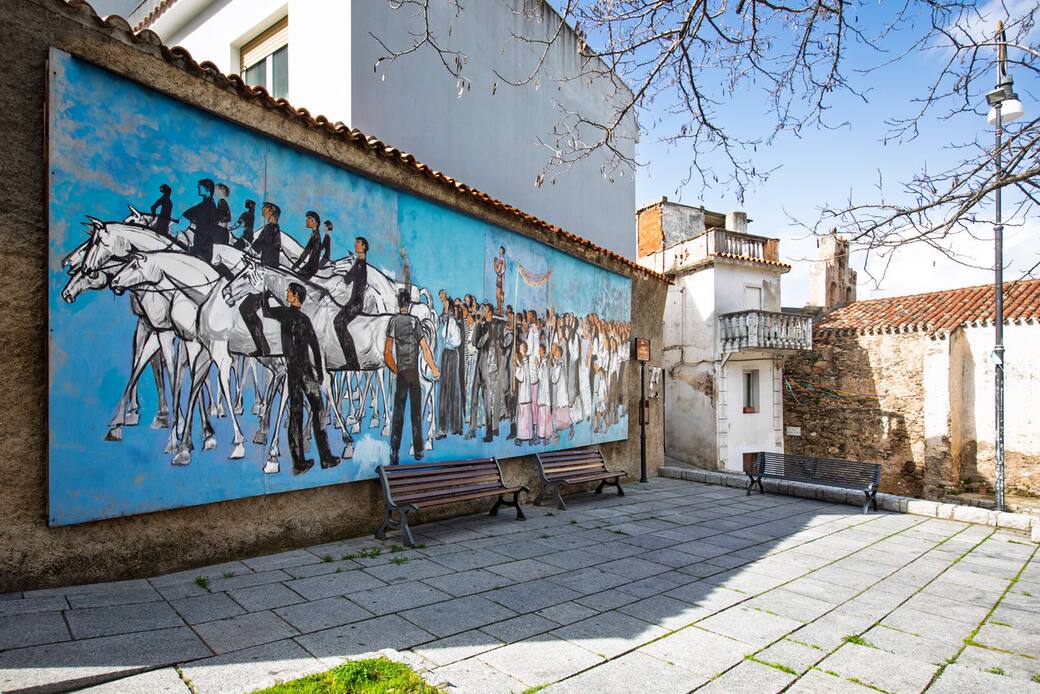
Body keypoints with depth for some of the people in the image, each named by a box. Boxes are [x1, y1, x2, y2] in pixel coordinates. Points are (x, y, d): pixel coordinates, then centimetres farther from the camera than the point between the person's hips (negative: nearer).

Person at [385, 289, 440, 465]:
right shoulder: (415, 321, 2)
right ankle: (418, 451, 17)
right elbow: (425, 348, -2)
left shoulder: (393, 321, 0)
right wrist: (434, 369, 4)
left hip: (401, 373, 0)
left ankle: (394, 453, -5)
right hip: (414, 373, 1)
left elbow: (387, 353, -5)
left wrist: (396, 371, 6)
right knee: (416, 413, 11)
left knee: (398, 414, 1)